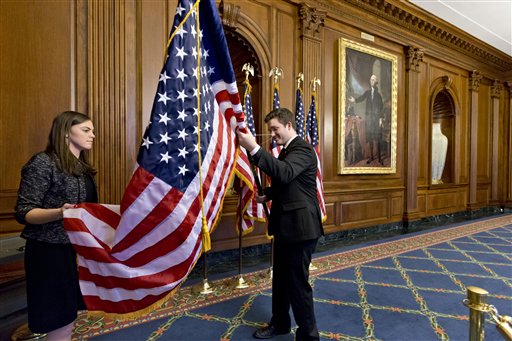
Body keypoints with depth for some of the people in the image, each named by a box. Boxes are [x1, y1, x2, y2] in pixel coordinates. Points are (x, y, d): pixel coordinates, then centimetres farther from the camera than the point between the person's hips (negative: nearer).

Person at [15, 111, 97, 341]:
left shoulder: (82, 168, 10)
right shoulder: (43, 163, -13)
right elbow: (23, 212, -17)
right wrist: (59, 213, -33)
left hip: (78, 249, 8)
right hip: (51, 252, -7)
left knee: (68, 319, 17)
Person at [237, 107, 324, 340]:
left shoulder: (302, 148, -15)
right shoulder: (287, 150, 14)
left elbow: (285, 173, -35)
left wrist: (254, 148, -39)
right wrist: (267, 194, 11)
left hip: (299, 226, -10)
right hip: (286, 225, 10)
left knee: (297, 281, 2)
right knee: (280, 277, 21)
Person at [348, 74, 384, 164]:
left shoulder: (378, 92, -1)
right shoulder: (367, 92, 9)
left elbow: (381, 106, -1)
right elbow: (361, 98, -7)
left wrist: (381, 118, -5)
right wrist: (355, 100, -28)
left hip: (376, 116, -3)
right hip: (368, 116, 3)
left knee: (377, 138, -4)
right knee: (370, 137, 7)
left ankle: (379, 157, 4)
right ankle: (371, 156, 16)